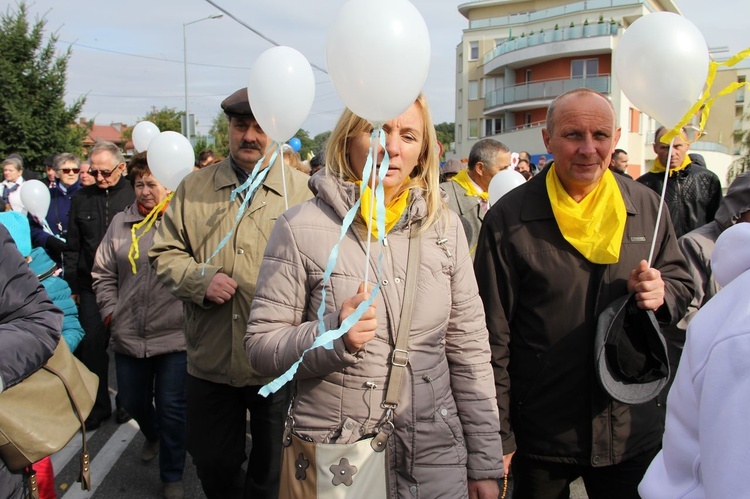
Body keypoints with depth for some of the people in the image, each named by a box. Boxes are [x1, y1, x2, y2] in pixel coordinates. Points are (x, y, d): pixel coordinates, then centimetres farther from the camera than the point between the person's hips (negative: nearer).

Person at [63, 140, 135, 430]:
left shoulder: (134, 196, -4)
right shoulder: (81, 199, 8)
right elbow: (72, 248, 13)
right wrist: (71, 286, 10)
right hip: (91, 287, 3)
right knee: (92, 346, 4)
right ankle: (98, 405, 19)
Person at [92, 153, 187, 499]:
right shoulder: (121, 223, 6)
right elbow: (103, 274, 13)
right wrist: (110, 312, 5)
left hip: (175, 336, -4)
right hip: (128, 337, 5)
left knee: (172, 409, 5)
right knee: (132, 401, 21)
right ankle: (152, 437, 54)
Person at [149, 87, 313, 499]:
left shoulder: (302, 191, -2)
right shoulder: (193, 188, 7)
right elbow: (165, 253, 7)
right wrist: (200, 279, -12)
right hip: (210, 362, 3)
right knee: (213, 466, 18)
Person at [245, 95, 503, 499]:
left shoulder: (445, 227, -1)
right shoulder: (300, 227, -10)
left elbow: (469, 350, 2)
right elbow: (260, 345, -7)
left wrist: (485, 464, 3)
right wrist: (331, 336, -26)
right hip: (332, 463, -2)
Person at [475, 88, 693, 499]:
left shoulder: (646, 206, 1)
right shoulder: (509, 218, -11)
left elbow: (682, 284, 13)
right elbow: (492, 334, -9)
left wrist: (662, 292, -13)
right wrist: (498, 434, -9)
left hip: (634, 430, 3)